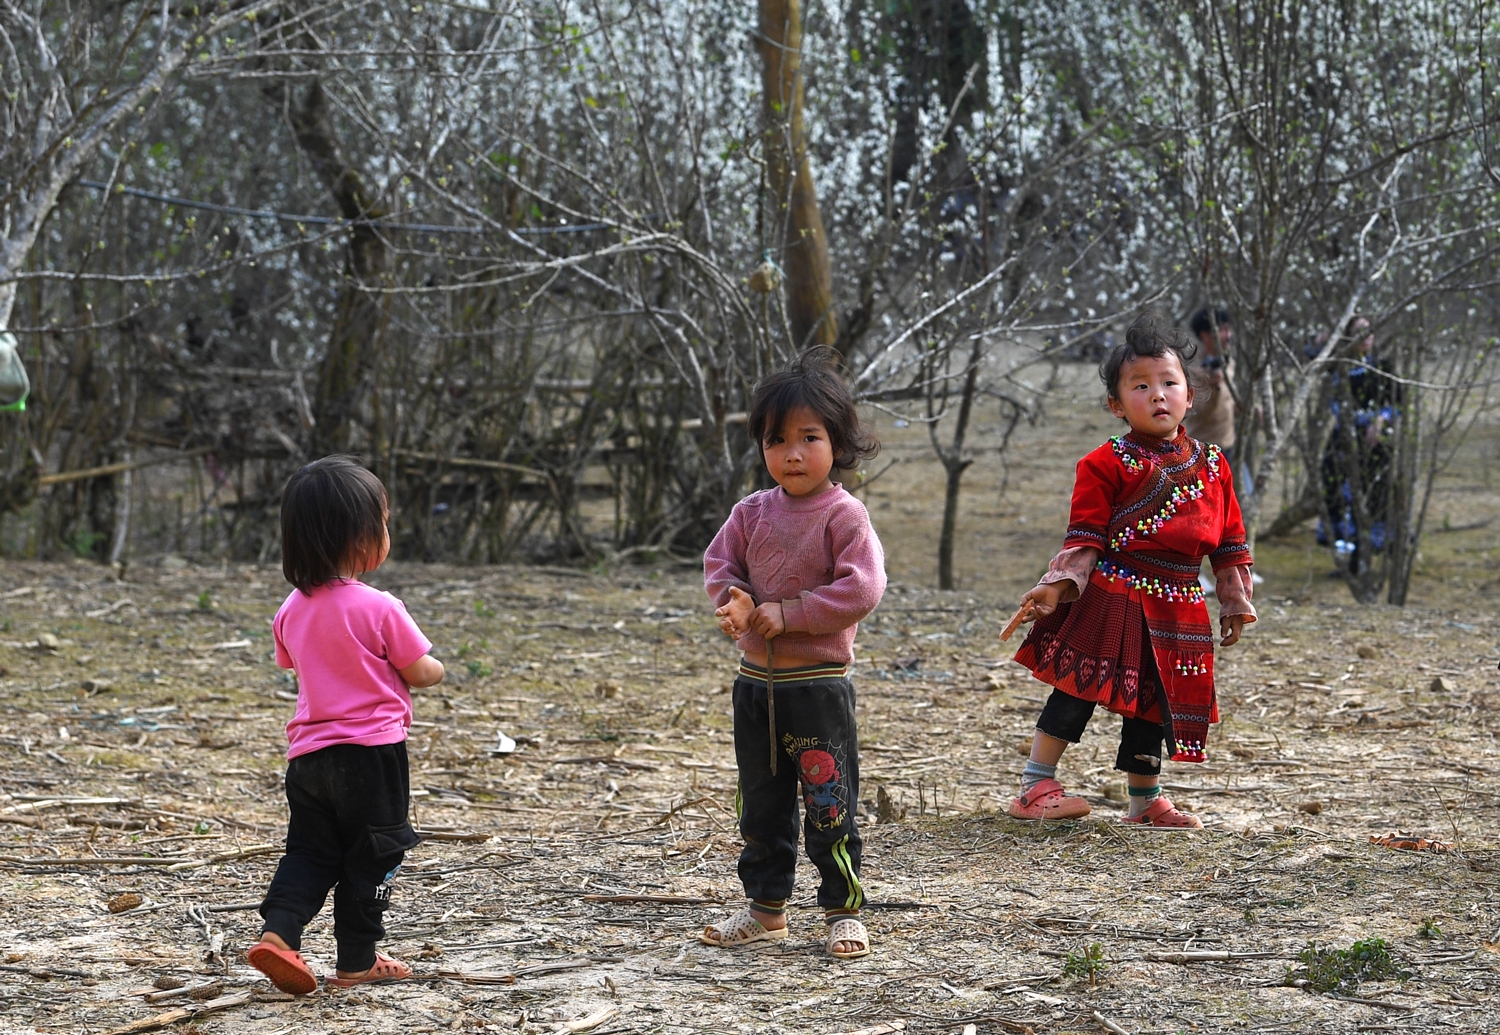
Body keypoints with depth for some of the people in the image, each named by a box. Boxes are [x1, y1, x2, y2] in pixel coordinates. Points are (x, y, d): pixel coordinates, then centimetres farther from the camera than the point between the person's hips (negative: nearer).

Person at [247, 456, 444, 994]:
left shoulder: (293, 609, 4)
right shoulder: (378, 608, -15)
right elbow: (420, 673, -8)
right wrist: (437, 667, 14)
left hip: (308, 752, 5)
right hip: (372, 749, -5)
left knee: (310, 851, 14)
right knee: (371, 856, 8)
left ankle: (278, 930, -6)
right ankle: (357, 960, 14)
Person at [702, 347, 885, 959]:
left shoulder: (843, 515, -11)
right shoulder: (752, 512, 6)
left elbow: (862, 588, -19)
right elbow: (719, 563, 9)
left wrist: (787, 614, -20)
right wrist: (735, 604, -13)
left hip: (818, 684, -6)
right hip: (756, 682, 6)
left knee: (829, 804, -1)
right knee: (761, 805, 14)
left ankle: (843, 910, 10)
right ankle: (766, 908, 24)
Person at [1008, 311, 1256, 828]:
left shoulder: (1211, 463, 10)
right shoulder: (1108, 464, -4)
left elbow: (1229, 539, 16)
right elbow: (1085, 534, -5)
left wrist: (1234, 600, 16)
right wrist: (1059, 584, -16)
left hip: (1177, 607, 5)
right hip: (1114, 596, -5)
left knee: (1154, 702, 13)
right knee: (1078, 689, -8)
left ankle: (1146, 800, 25)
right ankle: (1034, 788, -2)